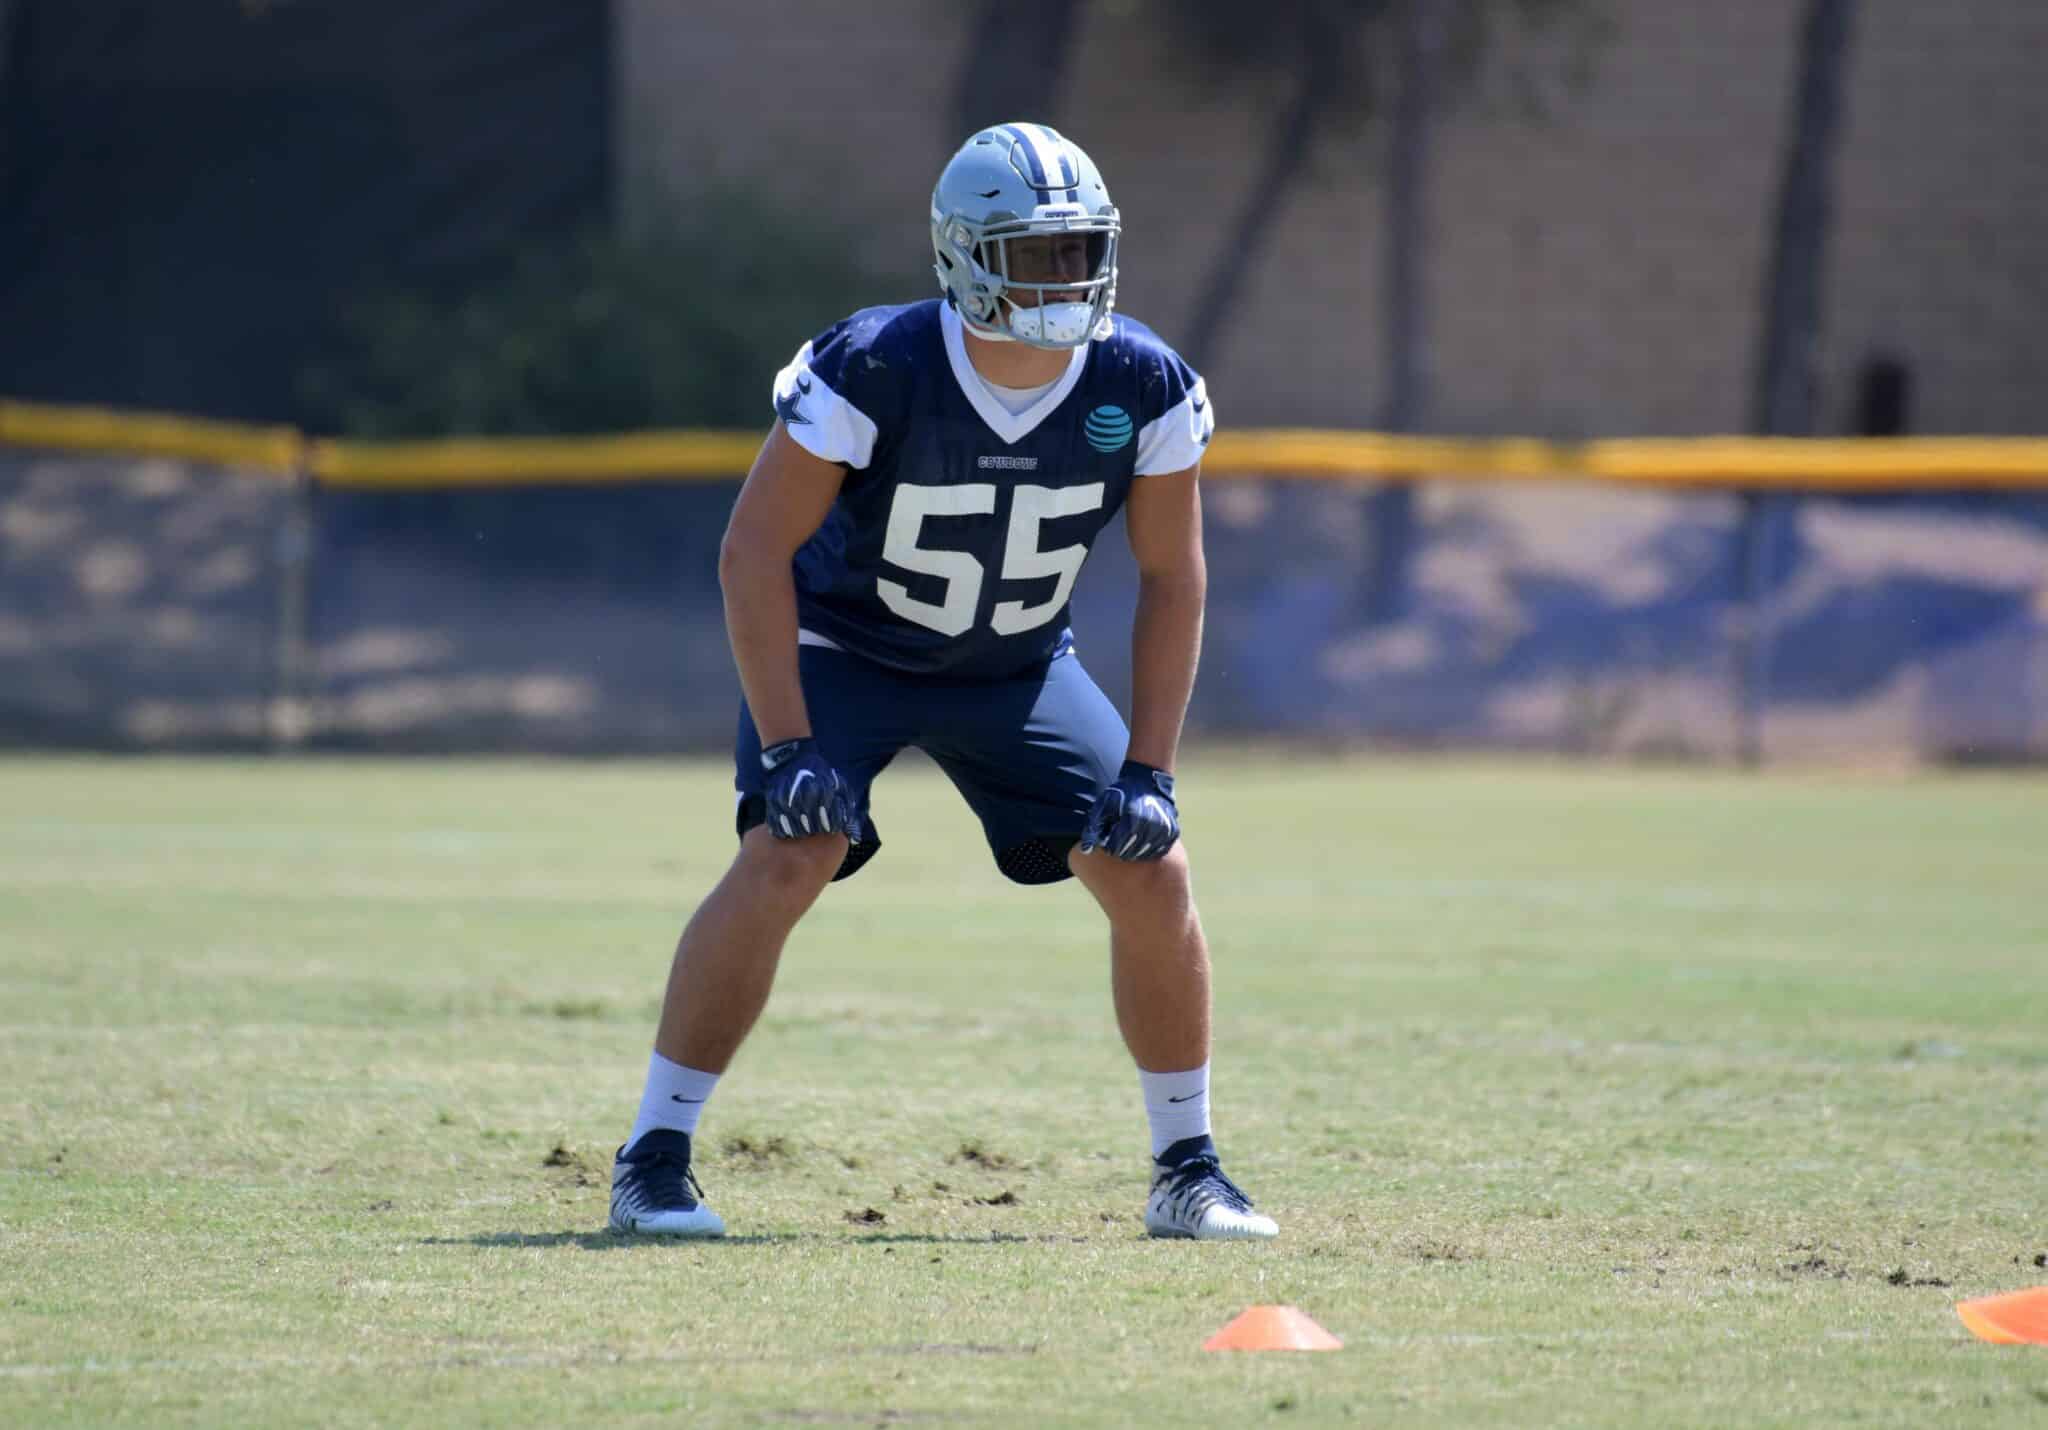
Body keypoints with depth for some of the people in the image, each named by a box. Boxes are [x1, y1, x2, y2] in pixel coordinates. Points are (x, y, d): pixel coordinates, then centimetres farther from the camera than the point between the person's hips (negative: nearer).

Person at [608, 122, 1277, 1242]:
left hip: (1017, 666, 4)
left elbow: (1170, 576, -7)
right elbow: (754, 550, -25)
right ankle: (653, 1164, -16)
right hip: (842, 645, -4)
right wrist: (787, 748, -29)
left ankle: (1188, 1172, 7)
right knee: (790, 855, -26)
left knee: (1150, 869, -9)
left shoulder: (1142, 388, -19)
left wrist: (1148, 769, -14)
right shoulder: (875, 370, -30)